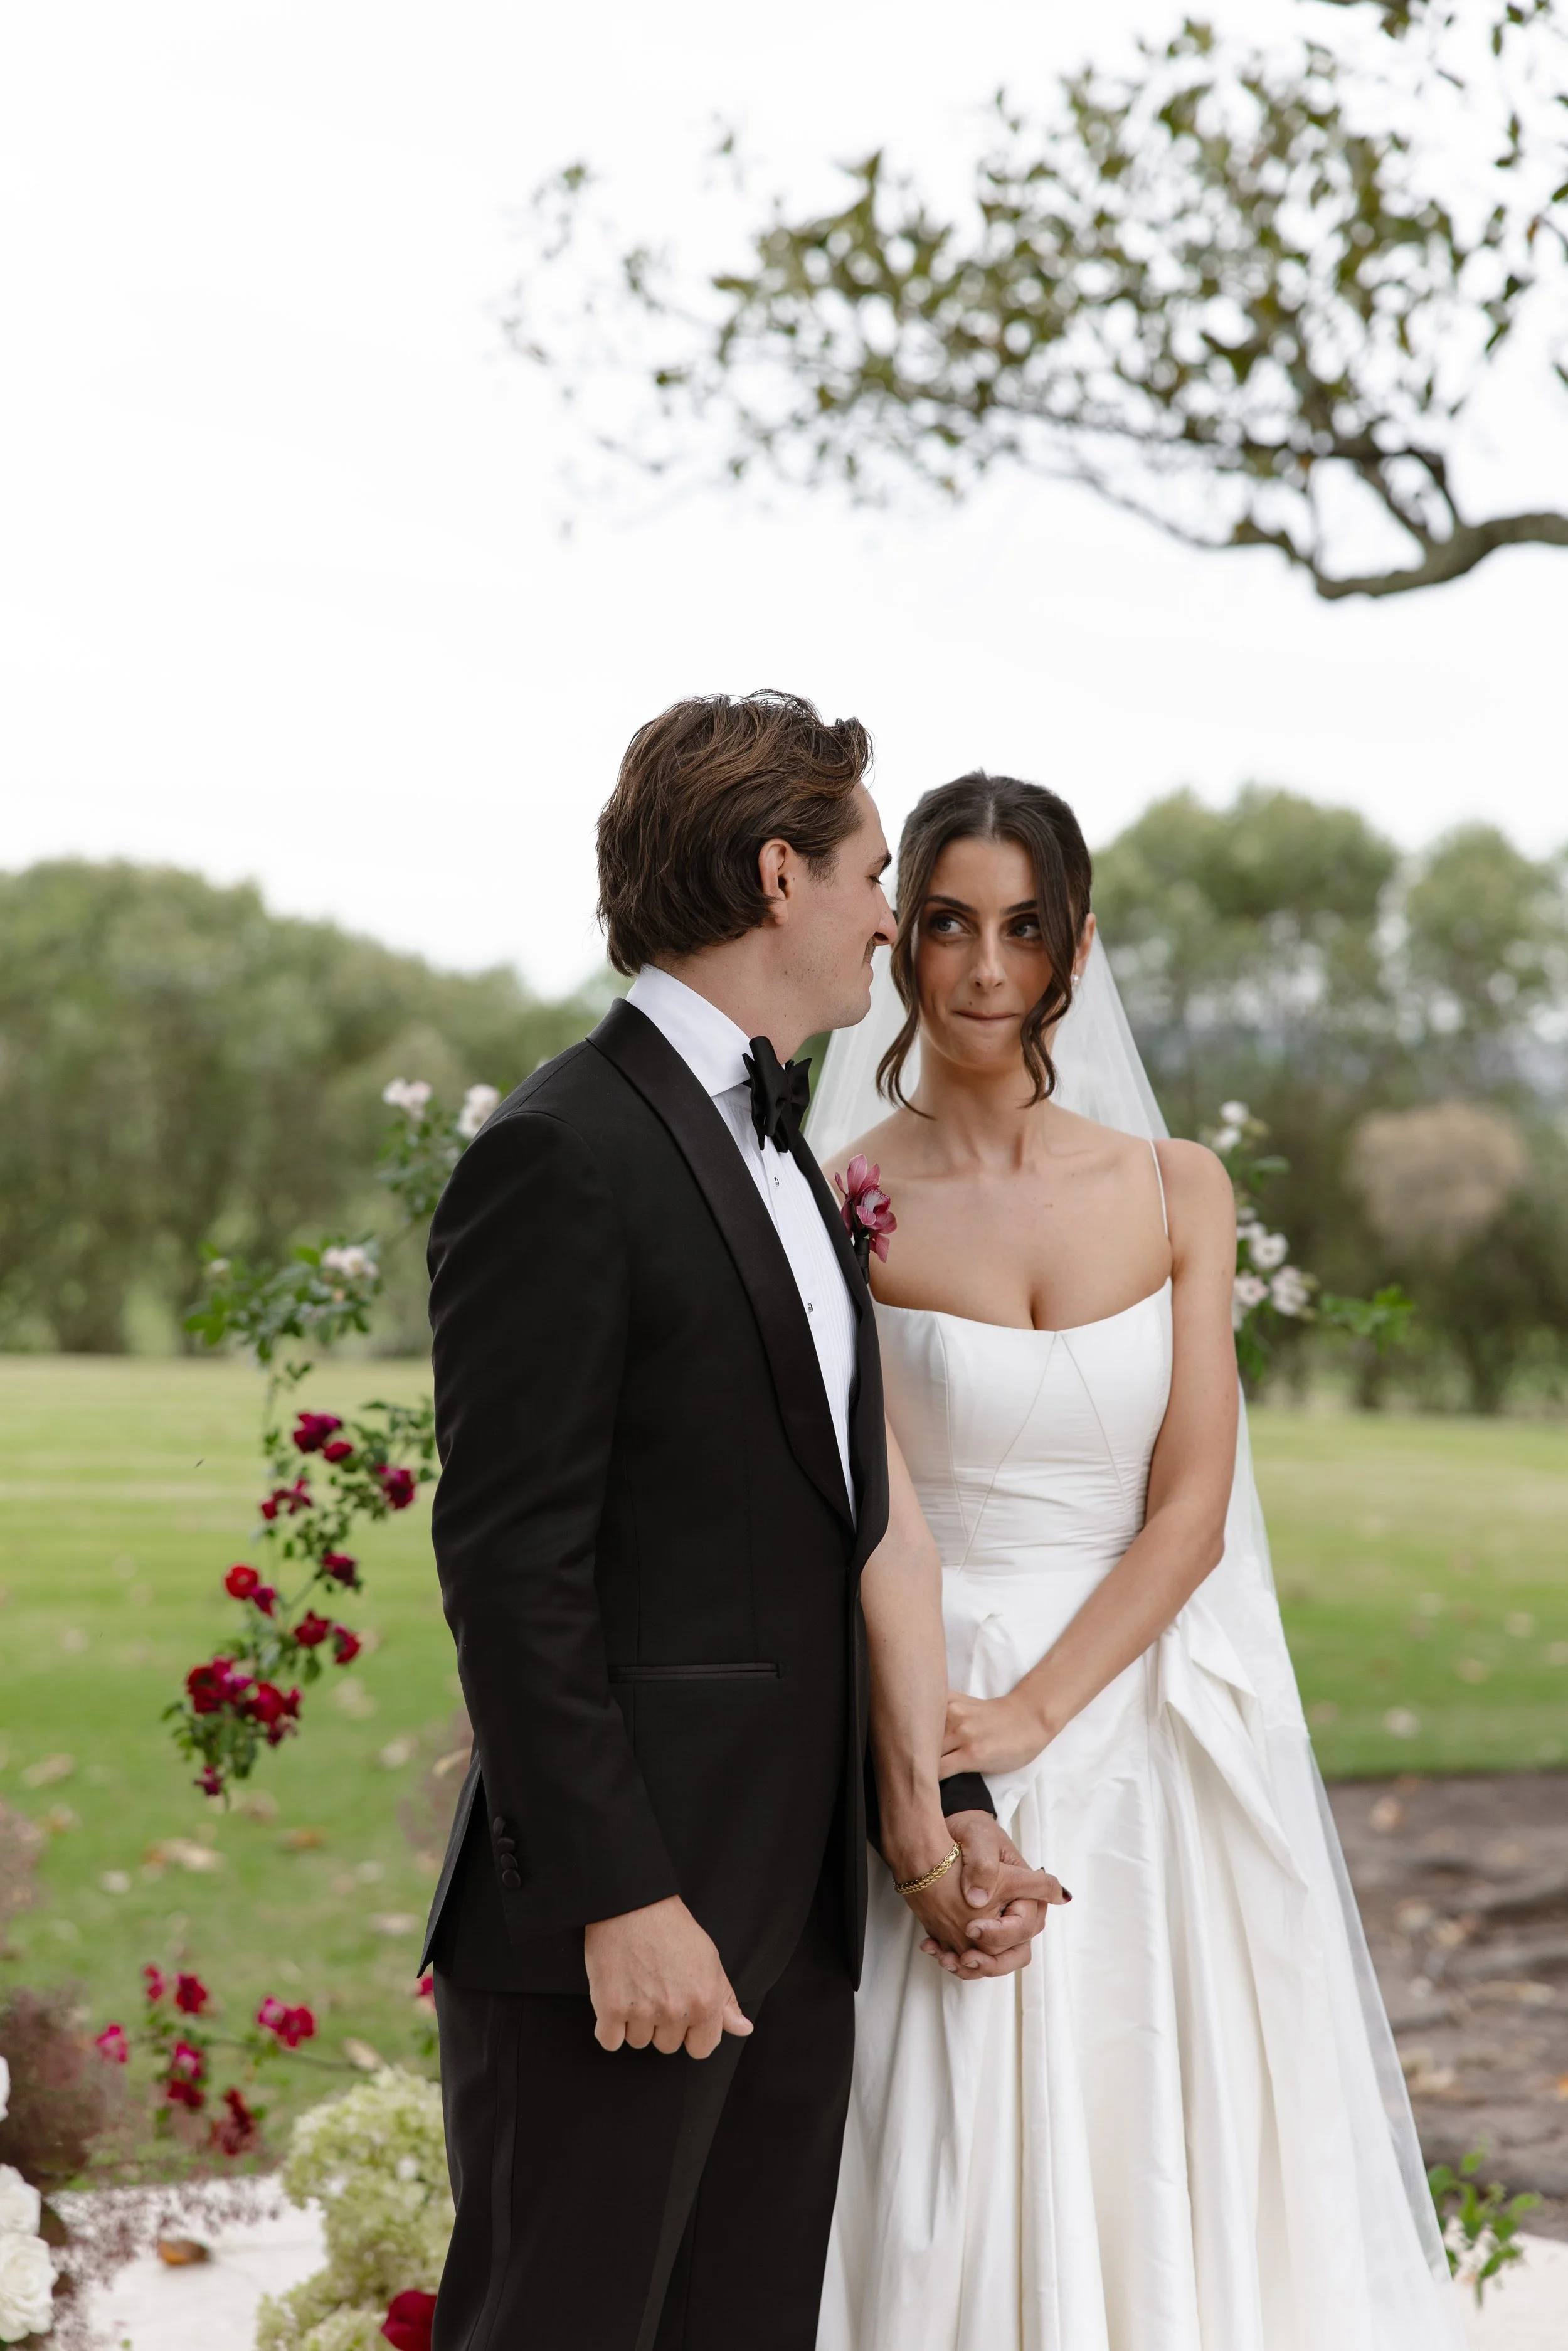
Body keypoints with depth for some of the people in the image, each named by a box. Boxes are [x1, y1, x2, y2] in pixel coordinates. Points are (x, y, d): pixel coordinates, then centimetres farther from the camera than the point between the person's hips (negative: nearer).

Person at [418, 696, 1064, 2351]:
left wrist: (938, 1812, 13)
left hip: (789, 1911, 9)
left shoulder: (774, 1157, 18)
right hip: (618, 1931, -9)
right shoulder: (561, 1159, -12)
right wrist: (619, 1900, -20)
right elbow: (510, 1563, -17)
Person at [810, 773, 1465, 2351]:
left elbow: (1194, 1509, -1)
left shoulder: (1177, 1191, 5)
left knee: (1163, 2182, 6)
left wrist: (1030, 1714, -13)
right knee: (943, 2193, 0)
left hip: (1139, 1730, 3)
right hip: (929, 1725, -2)